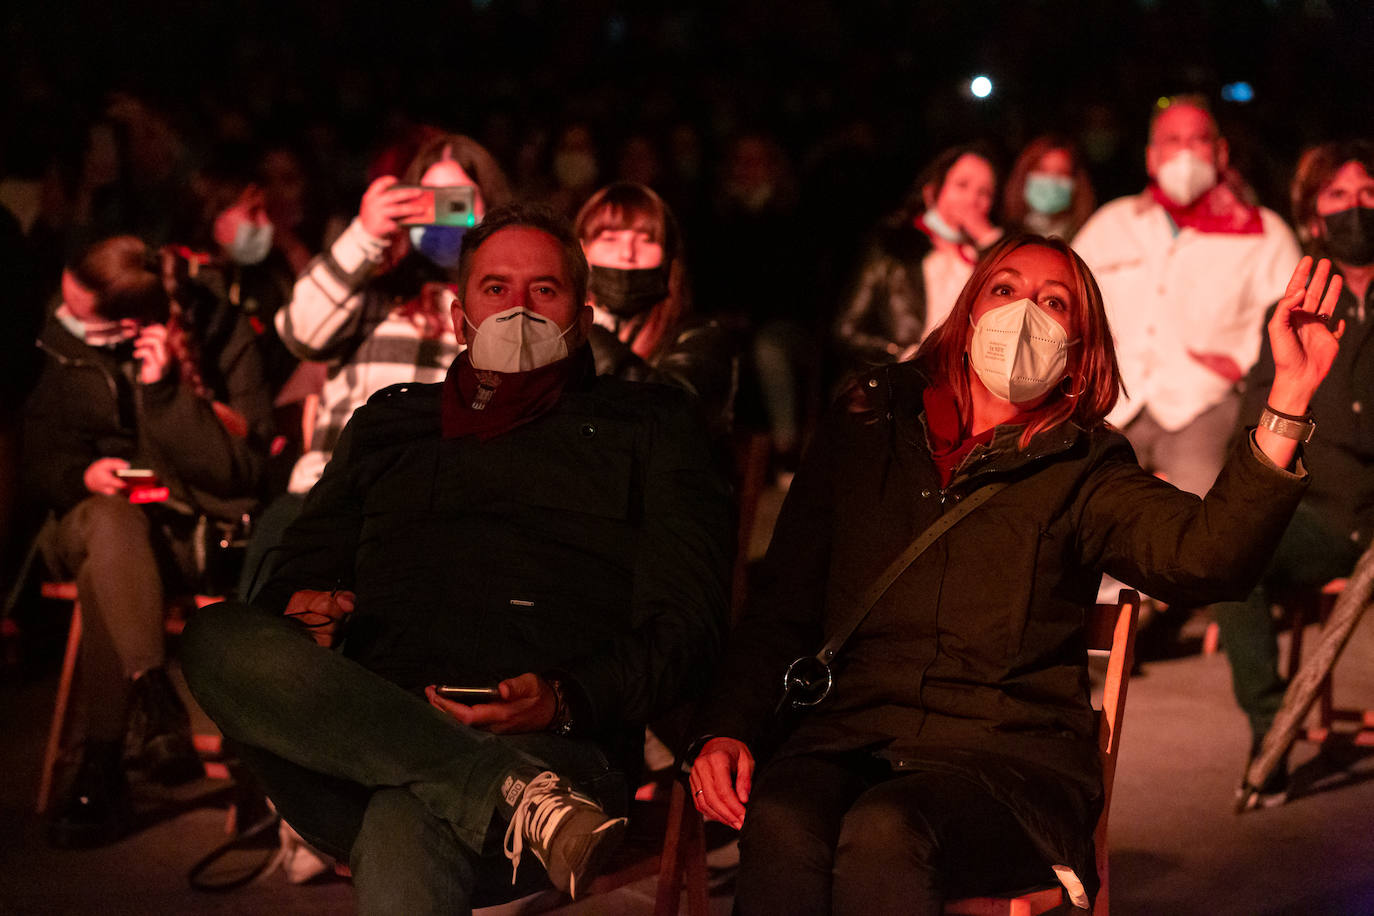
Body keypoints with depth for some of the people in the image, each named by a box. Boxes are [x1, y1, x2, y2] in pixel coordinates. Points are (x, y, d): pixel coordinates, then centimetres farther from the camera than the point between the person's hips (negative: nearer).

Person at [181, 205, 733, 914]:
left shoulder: (651, 424, 21)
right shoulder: (388, 423, 32)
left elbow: (683, 623, 9)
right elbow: (304, 566, 29)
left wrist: (567, 701, -12)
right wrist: (301, 610, 1)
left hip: (545, 741, -6)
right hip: (367, 729, 6)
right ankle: (513, 794, -35)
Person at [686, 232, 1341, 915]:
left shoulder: (1082, 470, 9)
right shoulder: (866, 427, 17)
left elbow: (1208, 555, -12)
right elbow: (783, 604, 17)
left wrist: (1289, 398, -22)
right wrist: (725, 729, 1)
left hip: (1009, 754, -1)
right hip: (847, 739, 2)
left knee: (884, 830, -35)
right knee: (781, 826, -34)